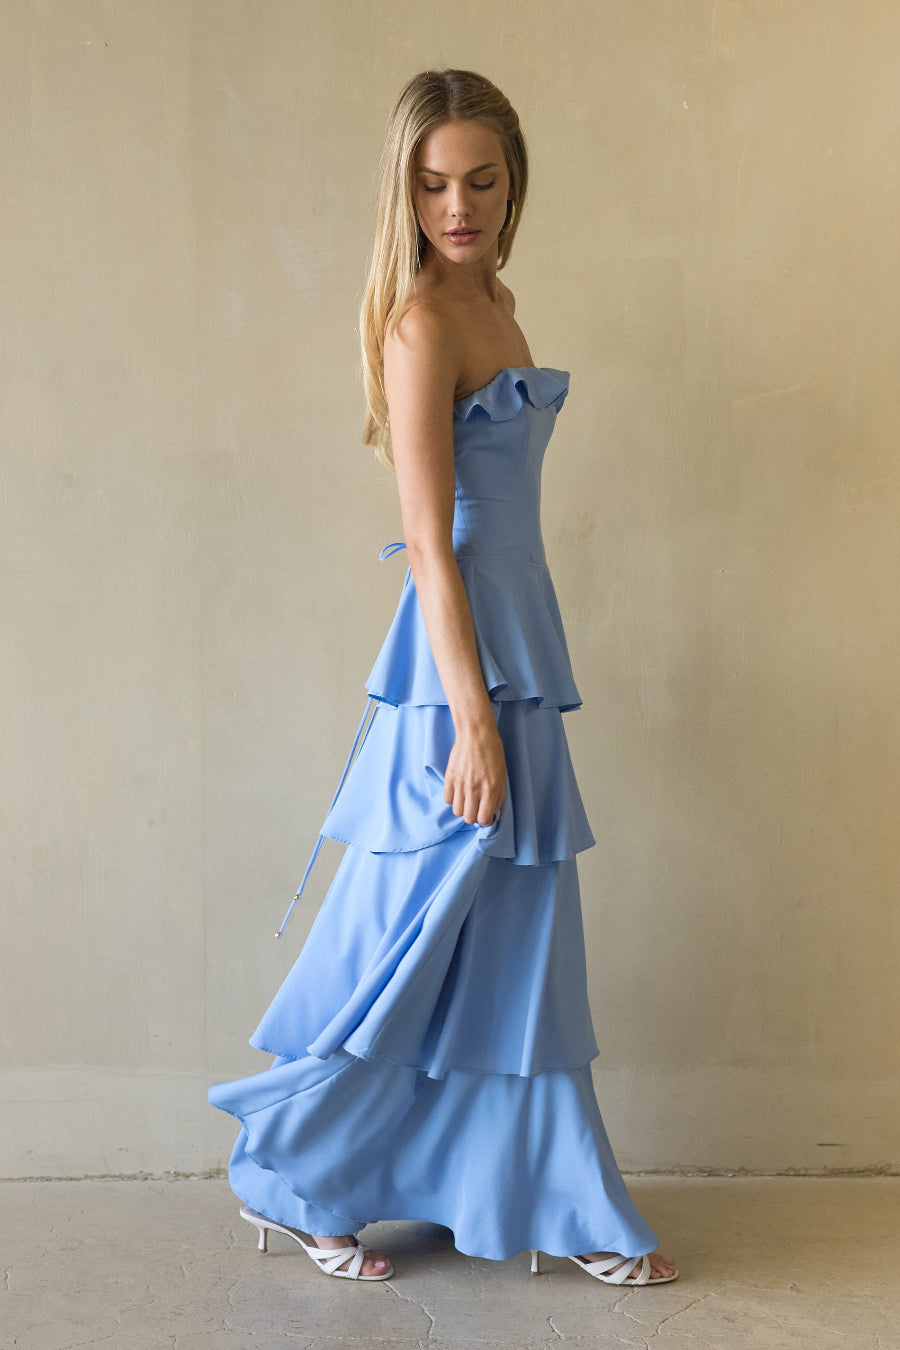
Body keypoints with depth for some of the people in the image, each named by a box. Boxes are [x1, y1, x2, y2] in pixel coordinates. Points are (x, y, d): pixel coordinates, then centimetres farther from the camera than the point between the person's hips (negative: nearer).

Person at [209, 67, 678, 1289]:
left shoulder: (494, 300, 12)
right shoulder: (422, 321, -15)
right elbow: (430, 544, -19)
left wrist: (506, 702, 19)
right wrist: (471, 720, -20)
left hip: (518, 646, 9)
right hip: (459, 663, -9)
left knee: (522, 946, 15)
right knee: (410, 945, 2)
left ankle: (572, 1213, 29)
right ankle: (287, 1181, 23)